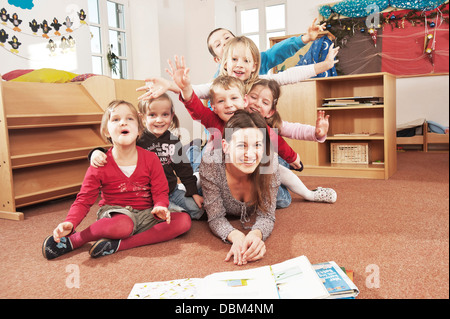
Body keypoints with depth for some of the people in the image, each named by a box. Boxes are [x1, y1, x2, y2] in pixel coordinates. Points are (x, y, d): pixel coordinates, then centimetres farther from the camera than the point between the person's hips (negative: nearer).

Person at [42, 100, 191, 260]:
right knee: (123, 225, -40)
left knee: (184, 220, -20)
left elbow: (160, 191, -2)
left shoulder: (150, 159, -4)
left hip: (145, 214, 4)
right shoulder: (101, 165, -7)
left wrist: (160, 207, -26)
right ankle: (74, 239, -15)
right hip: (114, 212, -4)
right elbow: (84, 199, -5)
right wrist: (70, 222, -24)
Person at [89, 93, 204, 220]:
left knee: (198, 210, -1)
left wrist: (194, 192, 9)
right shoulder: (137, 140, -11)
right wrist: (98, 153, -32)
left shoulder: (174, 141, 3)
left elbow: (184, 169, 11)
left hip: (172, 191, 5)